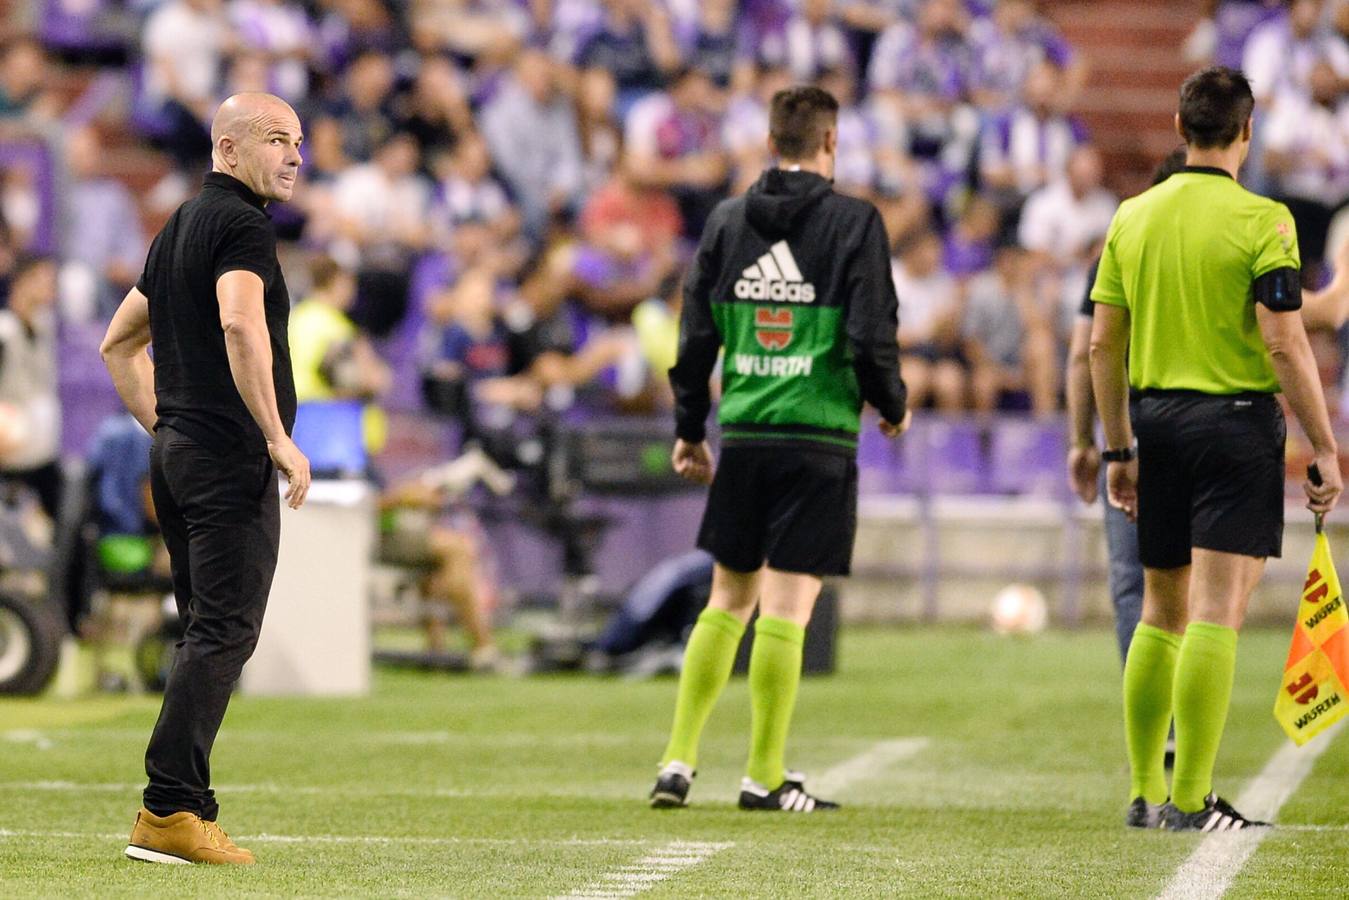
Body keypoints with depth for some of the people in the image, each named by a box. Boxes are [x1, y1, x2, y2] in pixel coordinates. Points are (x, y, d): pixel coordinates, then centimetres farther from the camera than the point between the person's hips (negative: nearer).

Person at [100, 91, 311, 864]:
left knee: (207, 632, 13)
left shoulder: (180, 228, 20)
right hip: (231, 457, -10)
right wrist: (279, 437, -24)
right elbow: (240, 323, -27)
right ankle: (169, 812, -15)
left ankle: (185, 809, 12)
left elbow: (119, 343, 27)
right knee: (226, 633, -10)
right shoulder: (242, 223, -10)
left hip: (177, 452, 10)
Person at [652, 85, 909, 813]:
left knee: (728, 597, 15)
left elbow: (695, 335, 8)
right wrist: (893, 406, 9)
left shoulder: (727, 220, 8)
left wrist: (689, 430, 17)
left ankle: (678, 759, 11)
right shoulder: (853, 222, -4)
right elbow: (871, 337, -9)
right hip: (819, 438, -4)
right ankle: (765, 775, 0)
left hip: (743, 435, 4)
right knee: (787, 605, -2)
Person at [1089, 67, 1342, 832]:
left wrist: (1119, 449, 16)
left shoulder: (1133, 217, 7)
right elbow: (1285, 345, -14)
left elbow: (1103, 345, 8)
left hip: (1158, 418, 5)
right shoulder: (1262, 221, -9)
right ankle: (1190, 799, -9)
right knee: (1216, 611, -6)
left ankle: (1145, 792, 17)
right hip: (1236, 423, -5)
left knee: (1161, 610, 14)